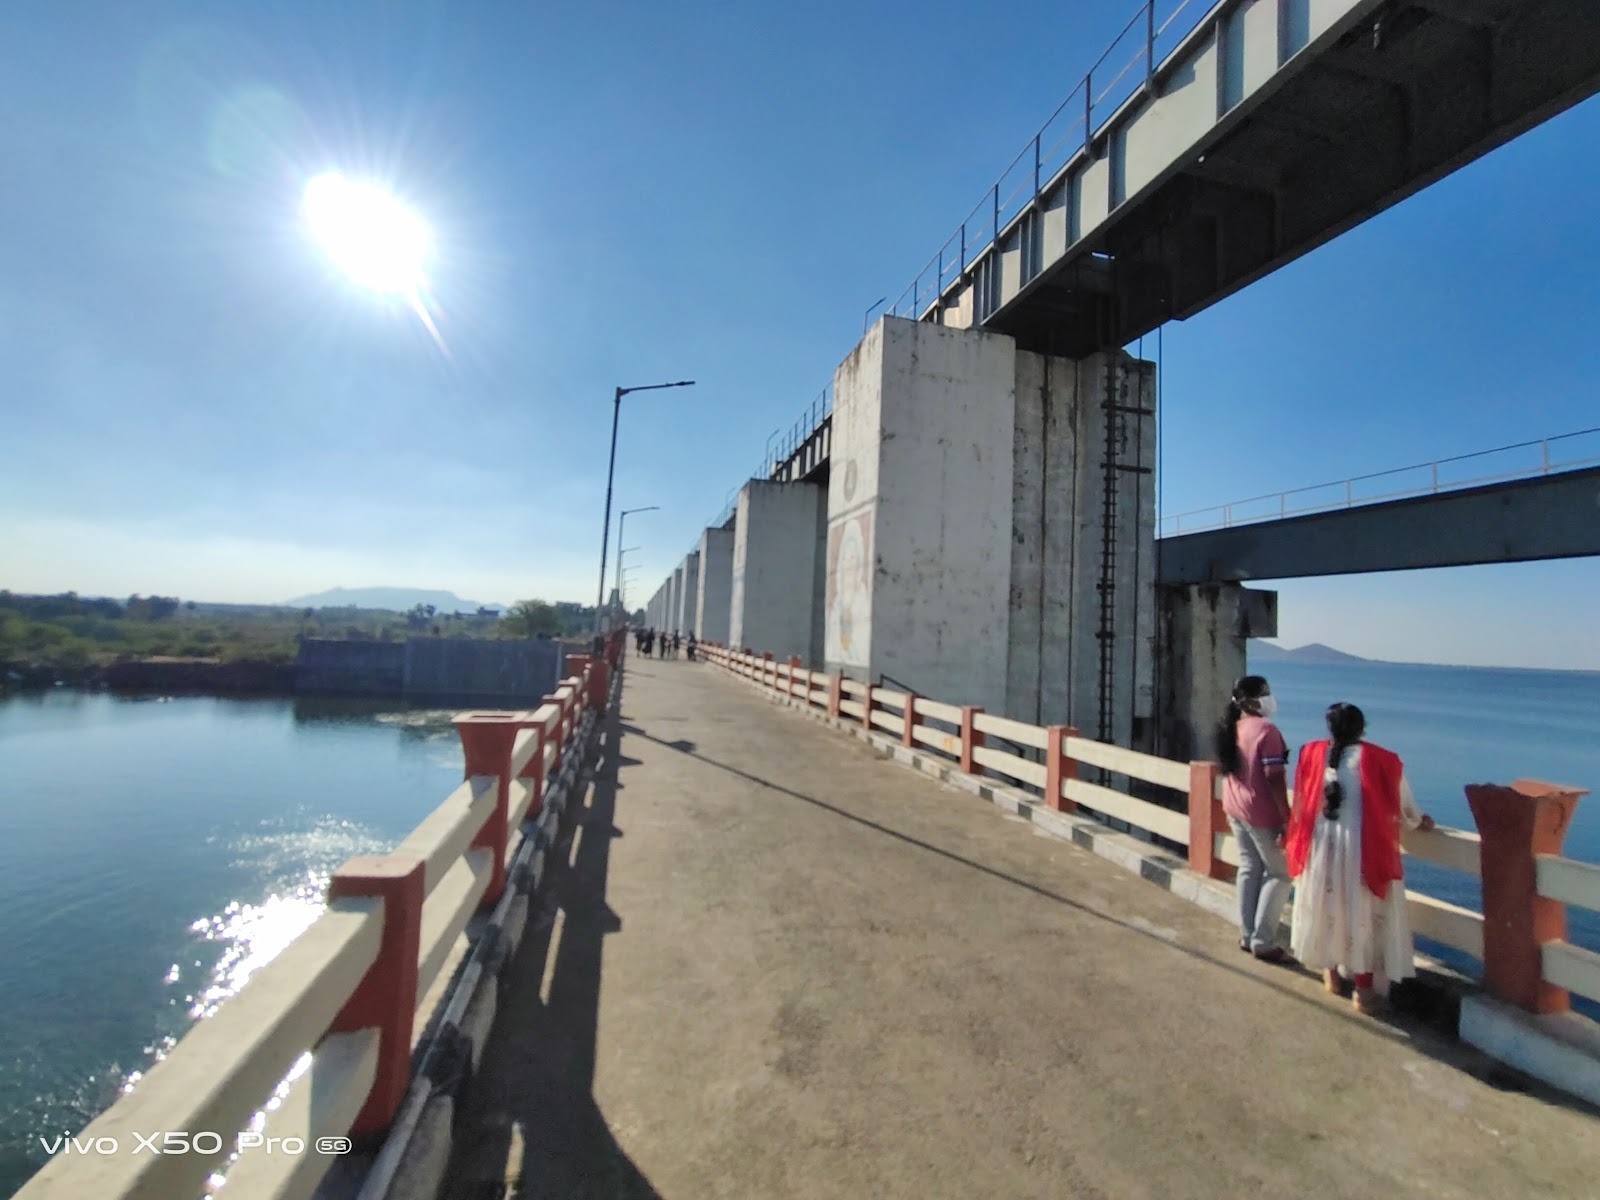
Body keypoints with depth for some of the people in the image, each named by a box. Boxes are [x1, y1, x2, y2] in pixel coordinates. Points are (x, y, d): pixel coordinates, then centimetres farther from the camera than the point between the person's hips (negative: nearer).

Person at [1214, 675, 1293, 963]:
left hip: (1235, 808, 8)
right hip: (1262, 813, -7)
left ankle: (1246, 936, 23)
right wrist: (1287, 820, -18)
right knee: (1280, 873, 6)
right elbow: (1274, 779, -21)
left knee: (1249, 869, 16)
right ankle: (1262, 942, 9)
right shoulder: (1265, 729, -19)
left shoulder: (1231, 728, 6)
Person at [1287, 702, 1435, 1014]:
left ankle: (1333, 974, 34)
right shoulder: (1382, 761, -6)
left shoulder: (1312, 754, 0)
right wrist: (1419, 822, 29)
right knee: (1363, 915, 11)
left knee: (1327, 908, 19)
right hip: (1364, 851, -2)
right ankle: (1365, 990, 19)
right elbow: (1403, 809, 7)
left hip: (1320, 847, 2)